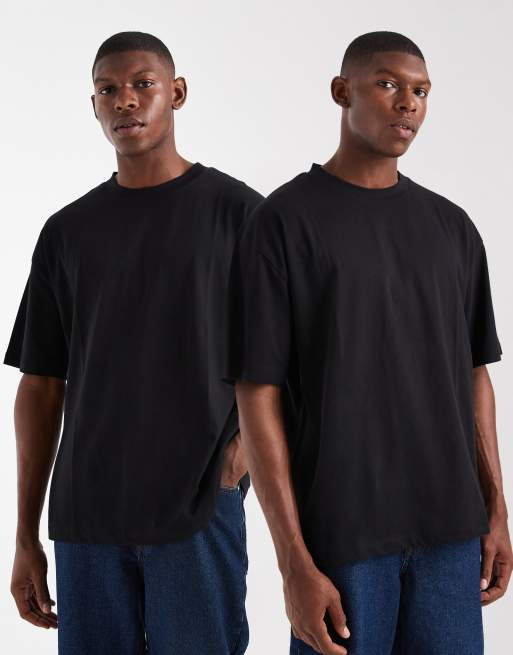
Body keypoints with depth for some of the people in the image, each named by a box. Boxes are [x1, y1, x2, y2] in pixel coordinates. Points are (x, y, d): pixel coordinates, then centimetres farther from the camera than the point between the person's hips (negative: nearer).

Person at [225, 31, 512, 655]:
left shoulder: (452, 227, 10)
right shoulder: (283, 221, -5)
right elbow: (258, 397, -8)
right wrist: (295, 563, -12)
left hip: (450, 531, 4)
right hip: (342, 534, -4)